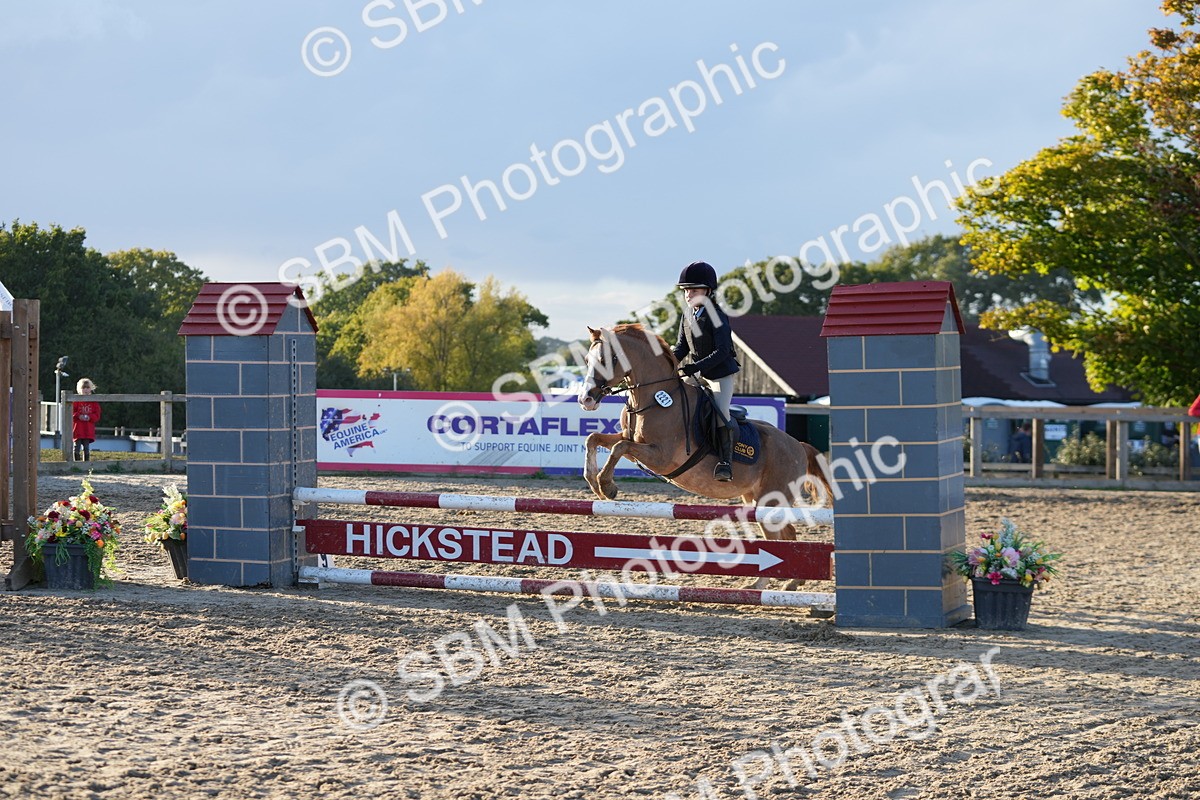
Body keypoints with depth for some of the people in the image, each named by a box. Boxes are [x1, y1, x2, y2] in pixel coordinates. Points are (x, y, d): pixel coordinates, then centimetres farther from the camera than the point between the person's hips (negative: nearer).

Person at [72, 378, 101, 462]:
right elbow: (71, 412, -3)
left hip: (89, 429, 2)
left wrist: (89, 417, -13)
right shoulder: (76, 401, 1)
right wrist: (79, 416, -19)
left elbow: (97, 415, 5)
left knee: (86, 448, 5)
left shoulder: (94, 402, 7)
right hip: (77, 428, -2)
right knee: (77, 448, -2)